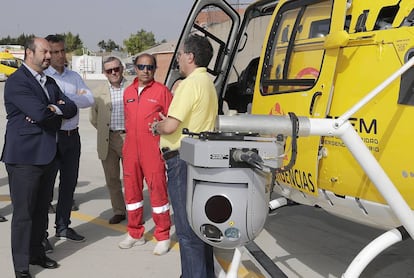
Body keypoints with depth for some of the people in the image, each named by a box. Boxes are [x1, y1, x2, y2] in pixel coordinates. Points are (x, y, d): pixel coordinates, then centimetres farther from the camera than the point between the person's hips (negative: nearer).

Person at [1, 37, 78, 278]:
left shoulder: (49, 82, 15)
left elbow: (71, 109, 6)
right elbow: (39, 113, -24)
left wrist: (52, 109, -13)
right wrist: (57, 109, -5)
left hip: (49, 155, 8)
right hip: (25, 156, -8)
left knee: (41, 209, 16)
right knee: (23, 213, 0)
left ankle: (37, 253, 31)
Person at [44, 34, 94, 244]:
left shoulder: (74, 77, 10)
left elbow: (89, 99, -5)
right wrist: (76, 98, -19)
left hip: (72, 135, 6)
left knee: (69, 182, 13)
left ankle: (63, 226, 27)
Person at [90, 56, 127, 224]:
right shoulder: (99, 94, 6)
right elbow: (93, 118, 16)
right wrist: (105, 132, 9)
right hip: (108, 141, 3)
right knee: (112, 179, 10)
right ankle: (118, 211, 23)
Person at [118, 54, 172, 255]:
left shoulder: (161, 91, -3)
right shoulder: (128, 92, 14)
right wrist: (127, 143, 18)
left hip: (153, 150, -6)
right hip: (131, 149, 6)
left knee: (157, 190, -3)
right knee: (131, 190, 11)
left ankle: (163, 237, 7)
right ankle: (135, 234, 24)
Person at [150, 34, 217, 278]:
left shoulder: (191, 83, -16)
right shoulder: (208, 82, 15)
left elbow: (170, 126, -22)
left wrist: (156, 127, -2)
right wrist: (168, 122, 15)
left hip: (183, 160, -10)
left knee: (187, 229, -3)